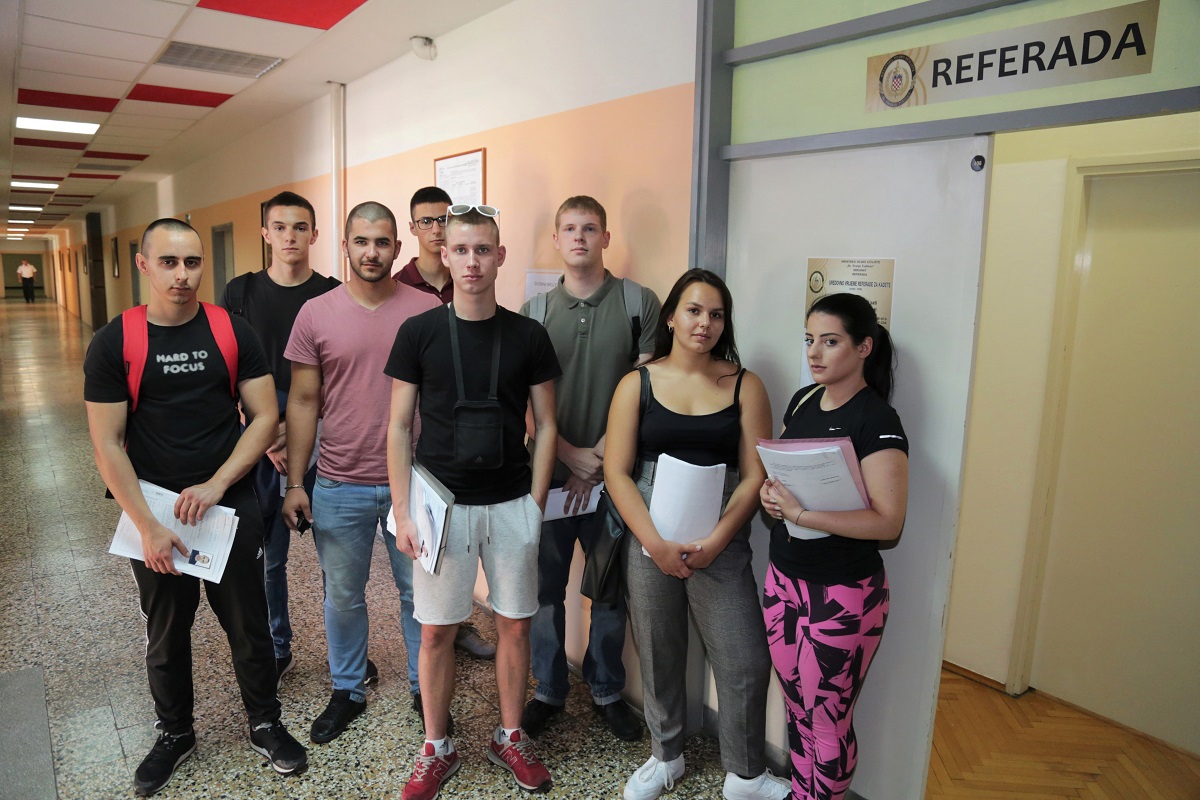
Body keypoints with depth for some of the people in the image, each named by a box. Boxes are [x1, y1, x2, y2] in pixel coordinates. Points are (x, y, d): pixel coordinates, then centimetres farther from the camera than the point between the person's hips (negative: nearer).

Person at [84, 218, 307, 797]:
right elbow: (107, 444, -7)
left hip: (232, 504, 0)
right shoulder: (113, 343, -6)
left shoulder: (232, 333, -4)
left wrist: (216, 484, -15)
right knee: (166, 633, 16)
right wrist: (147, 525, -12)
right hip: (154, 514, 0)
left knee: (247, 623, 10)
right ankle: (174, 733, 38)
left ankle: (265, 724, 31)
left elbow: (264, 416, -5)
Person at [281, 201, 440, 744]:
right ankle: (347, 691, 38)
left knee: (419, 591, 13)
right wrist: (295, 483, 2)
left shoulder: (428, 311, -3)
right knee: (343, 596, 16)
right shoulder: (316, 314, -1)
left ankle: (424, 688, 34)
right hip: (339, 486, 1)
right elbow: (303, 401, 3)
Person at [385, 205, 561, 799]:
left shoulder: (529, 337, 1)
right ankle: (436, 749, 29)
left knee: (515, 623, 11)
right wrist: (403, 511, -4)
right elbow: (398, 427, 1)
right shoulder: (418, 332, -1)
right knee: (436, 631, 8)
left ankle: (510, 738, 32)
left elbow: (545, 426, 4)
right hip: (441, 501, -1)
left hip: (511, 504, 1)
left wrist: (536, 503, -2)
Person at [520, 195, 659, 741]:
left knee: (612, 588, 11)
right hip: (549, 471, 1)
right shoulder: (535, 313, 4)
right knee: (546, 587, 11)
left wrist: (599, 460, -9)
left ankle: (607, 691, 32)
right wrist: (571, 453, -11)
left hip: (614, 472, -1)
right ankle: (548, 690, 31)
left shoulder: (639, 303, -1)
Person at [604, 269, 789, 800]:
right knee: (658, 656, 13)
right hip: (649, 540, 0)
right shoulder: (638, 383, 2)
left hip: (720, 542, 0)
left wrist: (715, 541, -14)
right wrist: (655, 544, -13)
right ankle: (665, 756, 38)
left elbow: (754, 475, -3)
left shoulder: (744, 386, 2)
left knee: (746, 664, 2)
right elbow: (616, 471, -4)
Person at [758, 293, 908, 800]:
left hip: (844, 592, -6)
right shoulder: (802, 400, 6)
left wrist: (800, 514, -27)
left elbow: (888, 521, -21)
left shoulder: (877, 421, -16)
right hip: (783, 578, 7)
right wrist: (771, 492, -6)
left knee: (827, 721, 8)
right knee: (795, 706, 19)